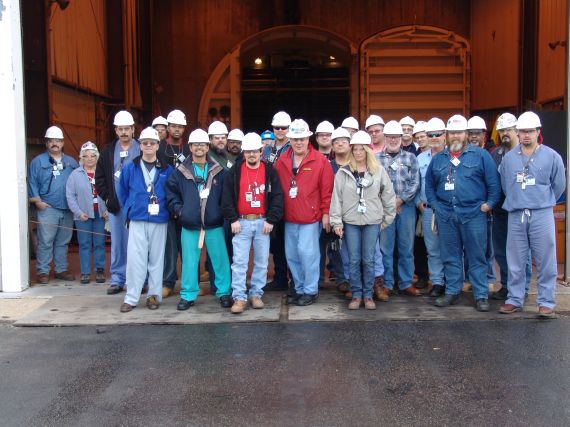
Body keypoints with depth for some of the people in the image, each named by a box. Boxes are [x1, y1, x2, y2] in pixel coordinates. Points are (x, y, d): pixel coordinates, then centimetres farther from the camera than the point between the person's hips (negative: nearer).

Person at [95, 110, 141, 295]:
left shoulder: (142, 150, -2)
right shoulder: (108, 151, 10)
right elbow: (99, 177, 13)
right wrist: (107, 198, 3)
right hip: (115, 206, 3)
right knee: (117, 243, 8)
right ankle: (117, 279, 16)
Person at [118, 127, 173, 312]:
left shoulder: (167, 170, 1)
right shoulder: (130, 168, 3)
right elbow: (123, 192, 12)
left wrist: (167, 210, 3)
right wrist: (129, 210, 9)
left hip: (159, 221, 0)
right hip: (137, 220, 0)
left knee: (156, 259, 6)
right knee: (135, 258, -3)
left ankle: (154, 295, 16)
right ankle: (131, 297, 4)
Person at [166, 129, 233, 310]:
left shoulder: (219, 171, 4)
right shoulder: (181, 172, 4)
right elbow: (171, 192, 9)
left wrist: (222, 210, 0)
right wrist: (178, 209, -2)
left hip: (214, 225, 0)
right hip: (189, 226, 0)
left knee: (220, 260, 4)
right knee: (189, 261, 6)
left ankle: (224, 292, 17)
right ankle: (188, 295, 17)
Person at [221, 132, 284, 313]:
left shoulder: (269, 171, 3)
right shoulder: (235, 171, 2)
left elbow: (277, 197, 1)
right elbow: (227, 197, 2)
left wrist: (271, 220, -6)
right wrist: (233, 219, -6)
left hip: (263, 222, 1)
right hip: (241, 222, -1)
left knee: (262, 261, 6)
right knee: (239, 262, -4)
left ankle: (256, 294, 18)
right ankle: (239, 297, 1)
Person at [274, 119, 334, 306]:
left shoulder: (320, 161, -6)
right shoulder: (282, 161, 5)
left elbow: (327, 189, -6)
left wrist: (326, 213, -7)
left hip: (311, 217, -5)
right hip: (289, 218, 5)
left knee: (307, 253, -6)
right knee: (291, 255, 11)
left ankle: (311, 291, 10)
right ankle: (299, 289, 26)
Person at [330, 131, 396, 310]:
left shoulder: (379, 171, 0)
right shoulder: (343, 172, 0)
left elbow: (389, 196, 5)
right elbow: (336, 197, 0)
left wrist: (387, 219, 6)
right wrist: (336, 221, -4)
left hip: (372, 222, 0)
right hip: (350, 222, 0)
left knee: (368, 260, 5)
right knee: (354, 260, 5)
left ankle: (368, 295, 17)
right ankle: (356, 295, 16)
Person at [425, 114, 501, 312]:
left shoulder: (481, 155, 1)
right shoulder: (438, 159, 13)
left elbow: (494, 182, 0)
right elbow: (429, 183, 19)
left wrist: (489, 203, -6)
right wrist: (434, 204, 8)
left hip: (473, 214, -3)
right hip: (446, 216, 3)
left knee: (477, 257, 1)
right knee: (450, 257, 10)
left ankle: (481, 295, 8)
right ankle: (452, 292, 20)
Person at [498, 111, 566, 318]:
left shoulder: (551, 156, 0)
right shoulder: (508, 158, 6)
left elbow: (558, 185, 9)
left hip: (542, 215, -2)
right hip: (516, 215, 2)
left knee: (545, 261, 1)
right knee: (515, 262, 8)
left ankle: (546, 302, 11)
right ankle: (515, 299, 19)